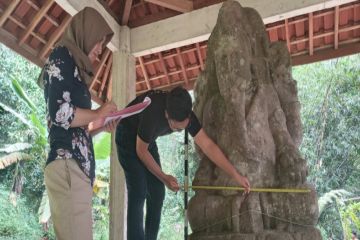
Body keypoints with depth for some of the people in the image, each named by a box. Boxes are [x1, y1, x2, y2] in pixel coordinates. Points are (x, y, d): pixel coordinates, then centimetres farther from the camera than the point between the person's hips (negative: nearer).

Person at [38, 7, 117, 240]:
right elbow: (61, 114, -15)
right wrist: (99, 113, -1)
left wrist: (103, 128, 19)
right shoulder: (61, 57, 0)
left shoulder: (73, 65, 26)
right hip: (67, 166, -10)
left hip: (77, 166, 10)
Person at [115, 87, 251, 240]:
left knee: (157, 193, 1)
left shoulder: (185, 114, -21)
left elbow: (207, 145, -20)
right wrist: (163, 177, -22)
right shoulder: (152, 113, -39)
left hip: (147, 139, 6)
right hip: (128, 136, -6)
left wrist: (237, 176, -21)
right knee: (138, 192, -17)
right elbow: (141, 150, -24)